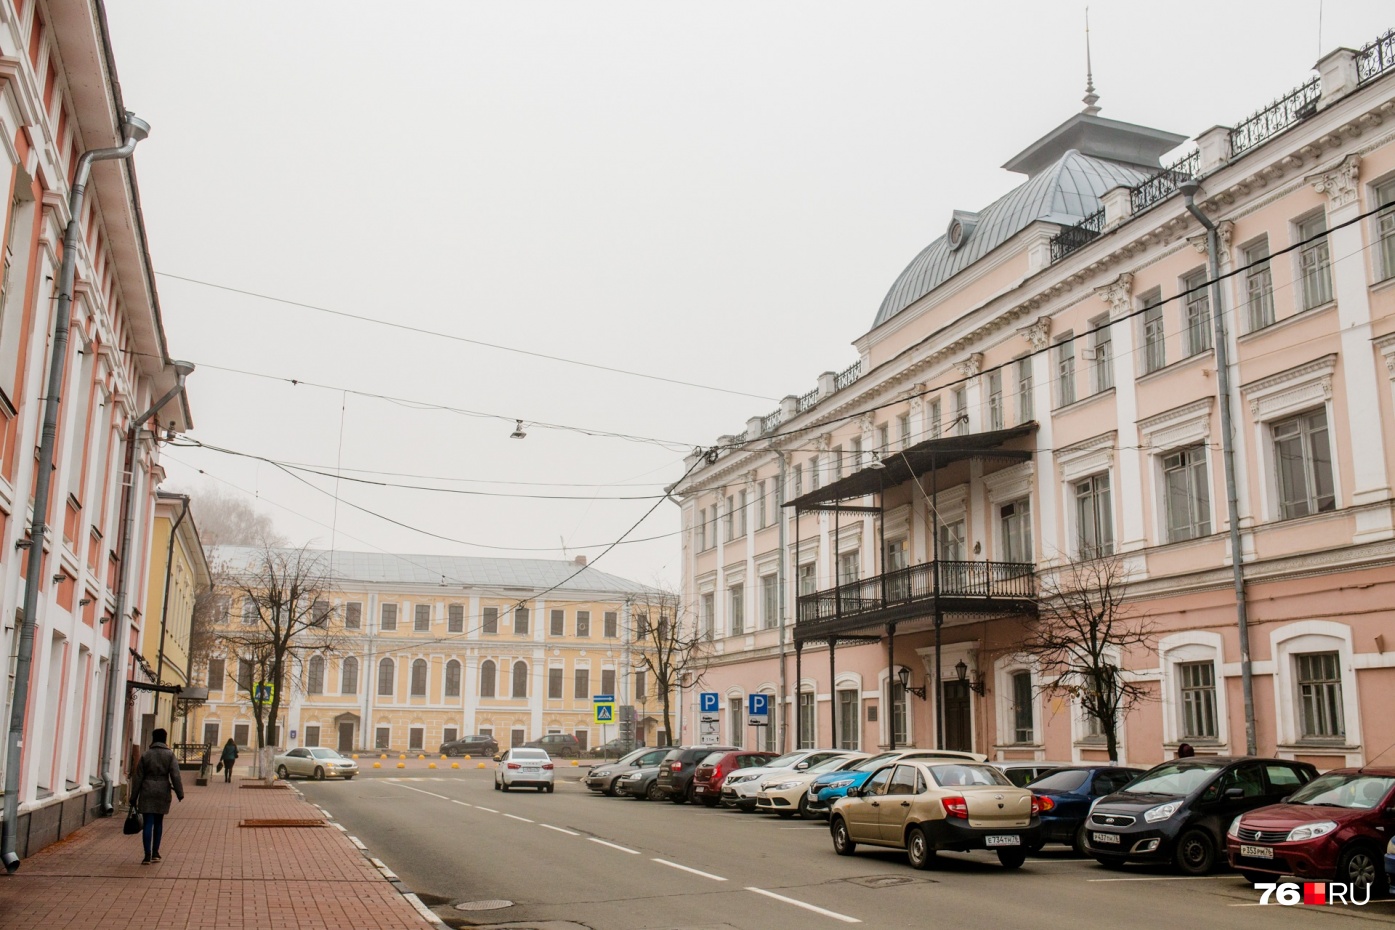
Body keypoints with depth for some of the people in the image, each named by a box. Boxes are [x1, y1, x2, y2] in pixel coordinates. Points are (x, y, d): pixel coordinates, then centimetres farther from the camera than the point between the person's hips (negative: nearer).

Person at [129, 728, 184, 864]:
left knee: (148, 823, -2)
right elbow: (175, 776, -7)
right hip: (163, 792, 1)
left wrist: (134, 797, 7)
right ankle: (155, 853, 21)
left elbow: (138, 777, 1)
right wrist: (180, 793, -2)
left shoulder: (145, 755, 0)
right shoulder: (170, 755, -2)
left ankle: (148, 855, -10)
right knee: (158, 822, 15)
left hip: (147, 792, -1)